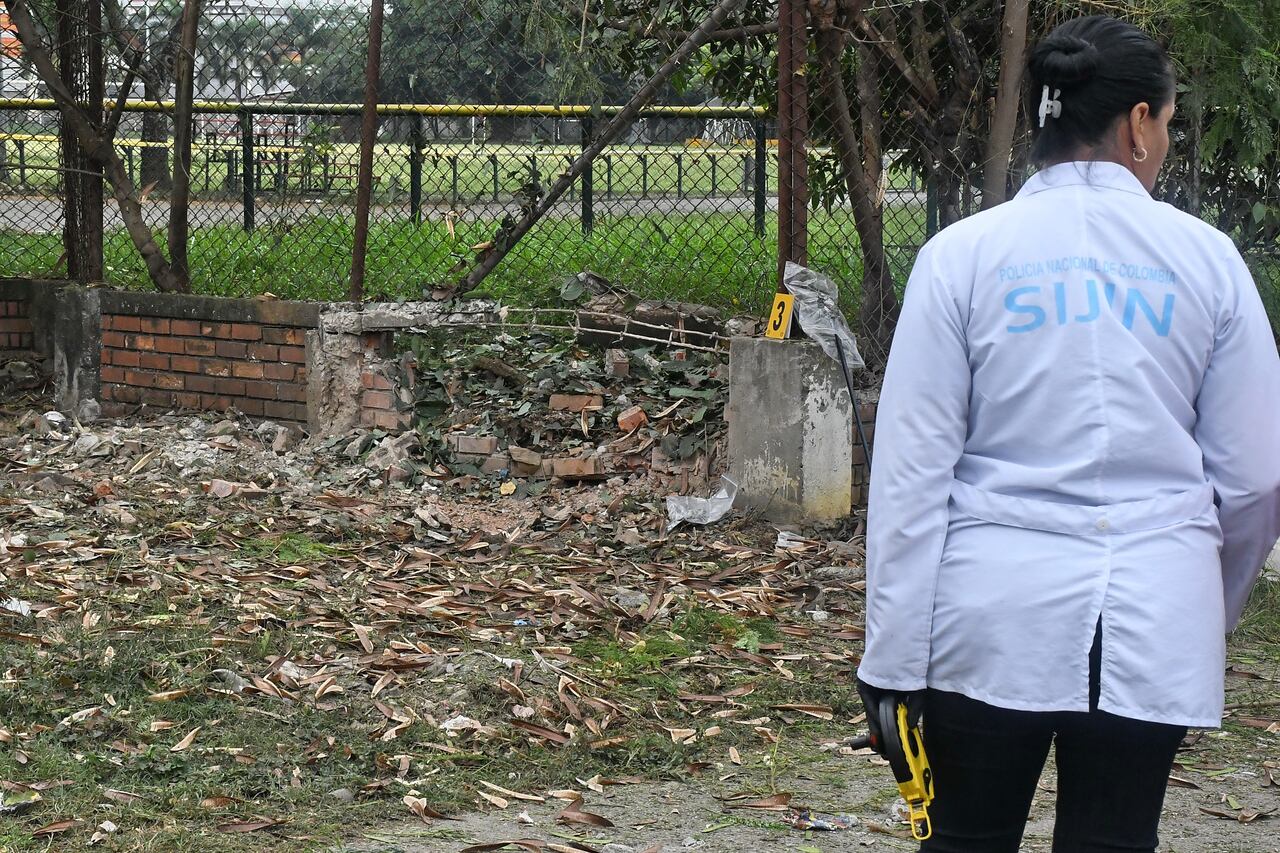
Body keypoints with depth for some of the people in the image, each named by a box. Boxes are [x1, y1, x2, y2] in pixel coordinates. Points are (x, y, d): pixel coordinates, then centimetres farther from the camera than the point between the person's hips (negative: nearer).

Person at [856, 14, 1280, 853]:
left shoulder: (964, 254, -2)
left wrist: (894, 656, -1)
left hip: (998, 613, 0)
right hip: (1153, 624, 1)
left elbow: (913, 467, -5)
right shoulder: (1205, 257, 0)